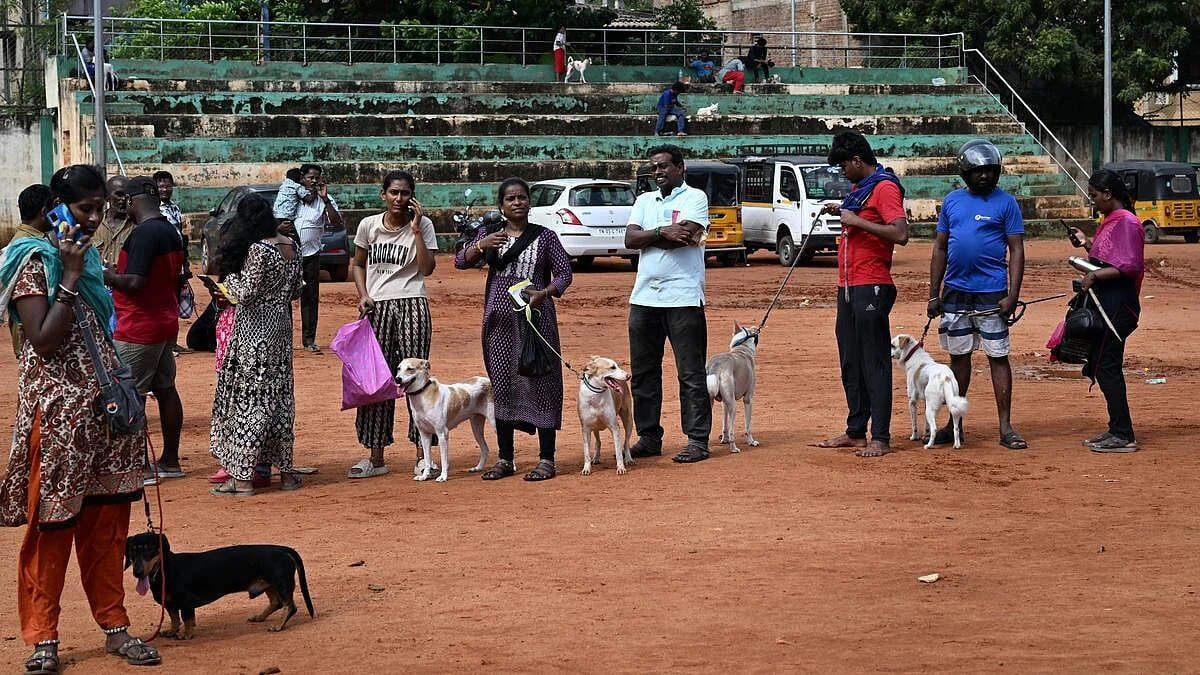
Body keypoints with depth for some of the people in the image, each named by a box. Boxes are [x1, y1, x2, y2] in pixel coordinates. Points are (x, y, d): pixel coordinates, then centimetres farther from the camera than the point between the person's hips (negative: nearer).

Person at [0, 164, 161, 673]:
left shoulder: (89, 258, 12)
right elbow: (44, 340, -19)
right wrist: (70, 277, -17)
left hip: (103, 410, 6)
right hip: (57, 414, -6)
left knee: (107, 525, 10)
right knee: (51, 526, -1)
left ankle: (114, 625, 18)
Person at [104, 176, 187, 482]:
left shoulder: (144, 233, -20)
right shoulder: (171, 232, 10)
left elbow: (135, 282, -26)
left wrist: (107, 276, -8)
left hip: (139, 327, -10)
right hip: (166, 321, 10)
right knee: (165, 390, 13)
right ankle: (170, 461, 19)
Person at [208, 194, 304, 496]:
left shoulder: (257, 250, -19)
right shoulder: (291, 246, 6)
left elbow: (247, 292, -18)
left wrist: (228, 278, -1)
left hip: (255, 332, -8)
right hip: (281, 327, 8)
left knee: (248, 398, -2)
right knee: (279, 395, 15)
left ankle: (243, 478, 0)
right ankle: (286, 471, 21)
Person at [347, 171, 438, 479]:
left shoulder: (423, 225, -1)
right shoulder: (369, 225, 6)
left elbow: (427, 268, -10)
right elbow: (358, 264, 17)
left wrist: (415, 230, -15)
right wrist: (363, 296, 2)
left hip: (411, 305, -3)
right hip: (376, 307, 3)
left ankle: (422, 455, -1)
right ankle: (376, 457, 9)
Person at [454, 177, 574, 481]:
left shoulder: (544, 236, 3)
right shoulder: (489, 234, 10)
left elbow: (564, 272, 1)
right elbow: (461, 261, 2)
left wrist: (545, 293, -18)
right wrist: (481, 246, -17)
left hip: (535, 318, -3)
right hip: (499, 320, 3)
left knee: (539, 383, -5)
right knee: (501, 385, 6)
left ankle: (546, 459, -1)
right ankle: (505, 459, 13)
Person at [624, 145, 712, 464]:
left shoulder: (695, 197, 0)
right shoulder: (644, 201, 17)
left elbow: (686, 237, -15)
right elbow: (630, 239, 3)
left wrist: (647, 238, -5)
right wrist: (663, 232, -12)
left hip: (683, 297, -6)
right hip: (644, 297, 6)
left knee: (691, 374, -4)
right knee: (643, 372, 9)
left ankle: (698, 440, -1)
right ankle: (649, 438, 17)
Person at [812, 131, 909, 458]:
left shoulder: (884, 187, -11)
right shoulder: (860, 188, 19)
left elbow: (900, 234, -22)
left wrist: (857, 220, -20)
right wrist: (843, 211, 16)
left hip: (871, 288, -10)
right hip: (848, 287, 10)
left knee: (874, 364, -8)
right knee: (850, 364, 14)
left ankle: (881, 438, -7)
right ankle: (855, 433, 21)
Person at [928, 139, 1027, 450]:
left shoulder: (1006, 203, -2)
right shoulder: (952, 201, 10)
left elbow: (1017, 250, -4)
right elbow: (940, 248, 13)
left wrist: (1012, 296, -13)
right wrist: (933, 294, 8)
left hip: (991, 293, -4)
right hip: (955, 292, 4)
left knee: (998, 357, -2)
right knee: (959, 356, 11)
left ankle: (1005, 427, 0)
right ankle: (955, 424, 19)